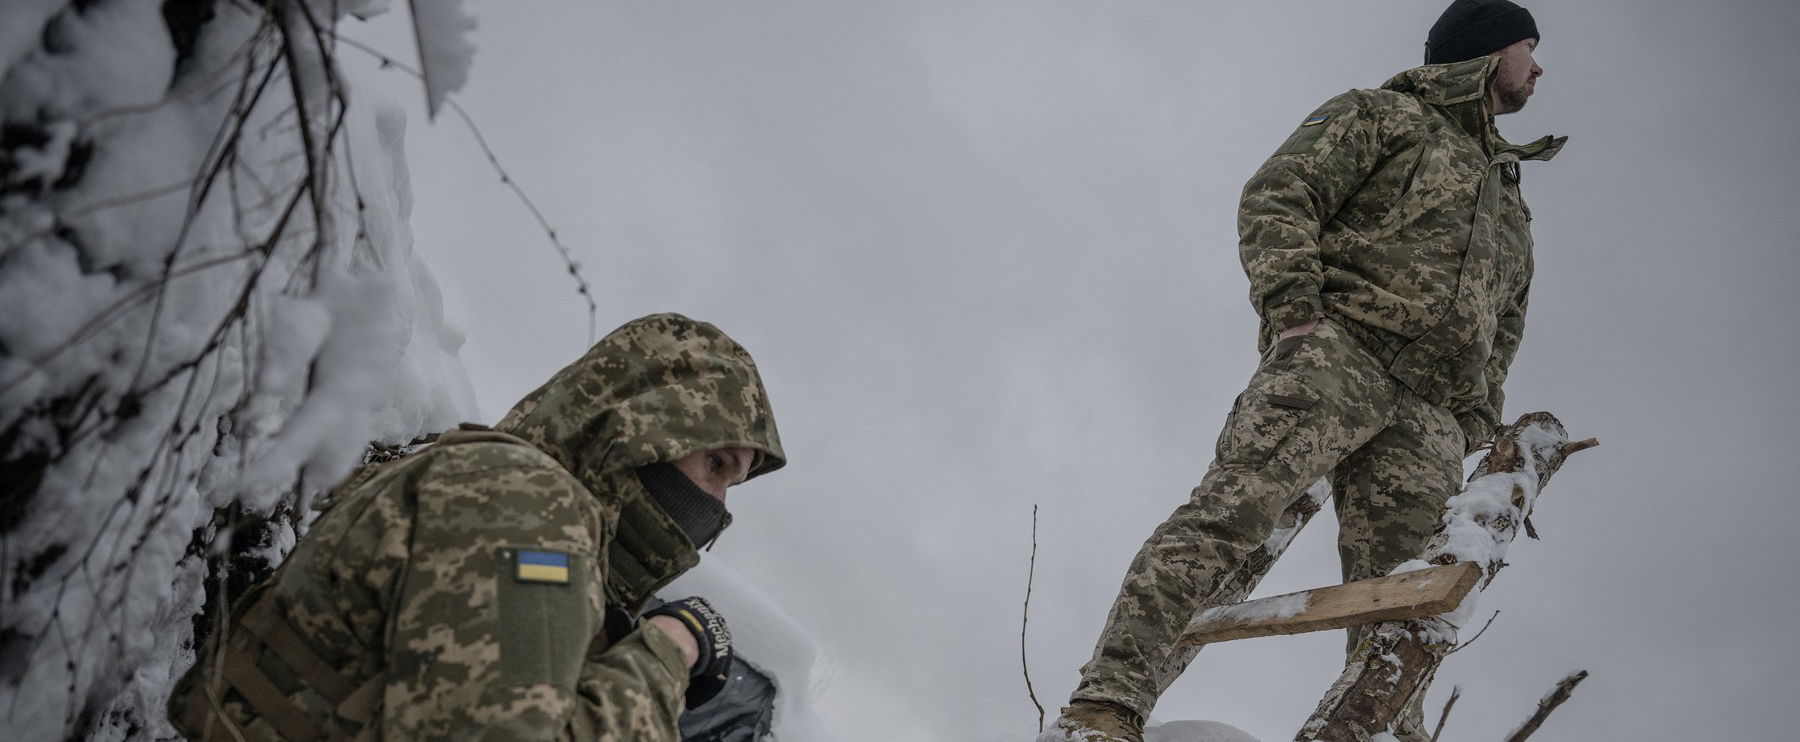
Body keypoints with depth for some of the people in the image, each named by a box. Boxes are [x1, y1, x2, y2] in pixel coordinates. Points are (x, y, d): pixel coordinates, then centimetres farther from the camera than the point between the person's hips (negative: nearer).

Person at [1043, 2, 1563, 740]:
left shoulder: (1511, 207, 37)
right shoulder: (1382, 115, 18)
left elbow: (1501, 330, 35)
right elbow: (1278, 196, 3)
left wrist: (1474, 426, 17)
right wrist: (1291, 304, -14)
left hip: (1428, 413, 7)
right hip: (1339, 342, -6)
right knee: (1238, 501, -27)